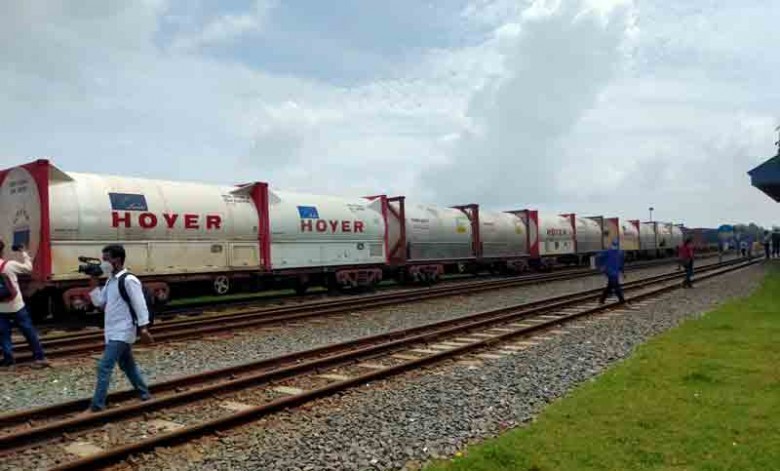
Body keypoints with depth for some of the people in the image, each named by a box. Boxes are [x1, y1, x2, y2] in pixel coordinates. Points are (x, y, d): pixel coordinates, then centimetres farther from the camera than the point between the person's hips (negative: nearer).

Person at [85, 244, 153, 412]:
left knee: (104, 367, -9)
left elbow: (140, 306, -19)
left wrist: (143, 329, -21)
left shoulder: (129, 280, -17)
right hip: (114, 332, 10)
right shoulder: (111, 280, 11)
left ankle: (97, 405, -3)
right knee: (127, 365, 18)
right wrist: (93, 281, 4)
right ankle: (144, 394, 32)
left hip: (122, 332, -9)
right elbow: (99, 302, 12)